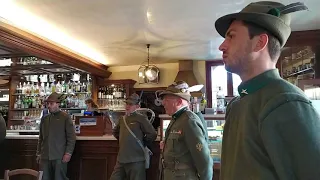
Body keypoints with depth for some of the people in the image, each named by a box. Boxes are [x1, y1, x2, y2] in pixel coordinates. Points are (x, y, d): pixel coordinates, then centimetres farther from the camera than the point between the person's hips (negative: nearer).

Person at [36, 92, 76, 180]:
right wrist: (38, 153, 16)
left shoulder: (65, 117, -3)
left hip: (59, 156, -5)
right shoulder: (44, 119, 13)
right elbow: (41, 138, 19)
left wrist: (68, 153, -11)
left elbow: (71, 137, -5)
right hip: (45, 156, 5)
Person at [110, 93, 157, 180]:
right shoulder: (122, 119, 10)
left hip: (135, 160, -6)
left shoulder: (141, 118, -11)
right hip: (121, 160, 7)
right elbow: (115, 132, 27)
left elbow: (152, 134, -16)